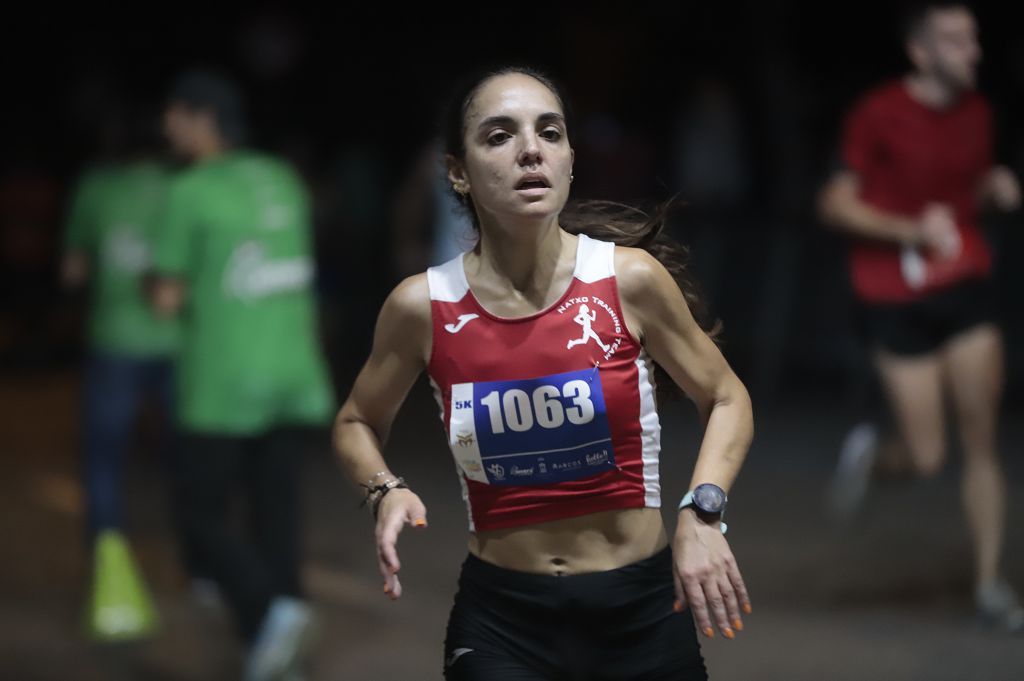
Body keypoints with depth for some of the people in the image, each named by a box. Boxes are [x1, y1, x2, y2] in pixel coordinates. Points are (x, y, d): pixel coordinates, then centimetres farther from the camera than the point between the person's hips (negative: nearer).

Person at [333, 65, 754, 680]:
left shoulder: (631, 279, -10)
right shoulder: (423, 307, -8)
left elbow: (727, 399, 5)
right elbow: (357, 424, 11)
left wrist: (702, 512, -11)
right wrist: (386, 491, -9)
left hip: (641, 610, 0)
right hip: (500, 618, 0)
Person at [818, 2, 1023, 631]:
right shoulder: (878, 115, -12)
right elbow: (836, 204, -8)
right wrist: (910, 230, -21)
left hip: (965, 283, 4)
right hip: (897, 297, -4)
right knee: (928, 460, -6)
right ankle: (869, 452, 30)